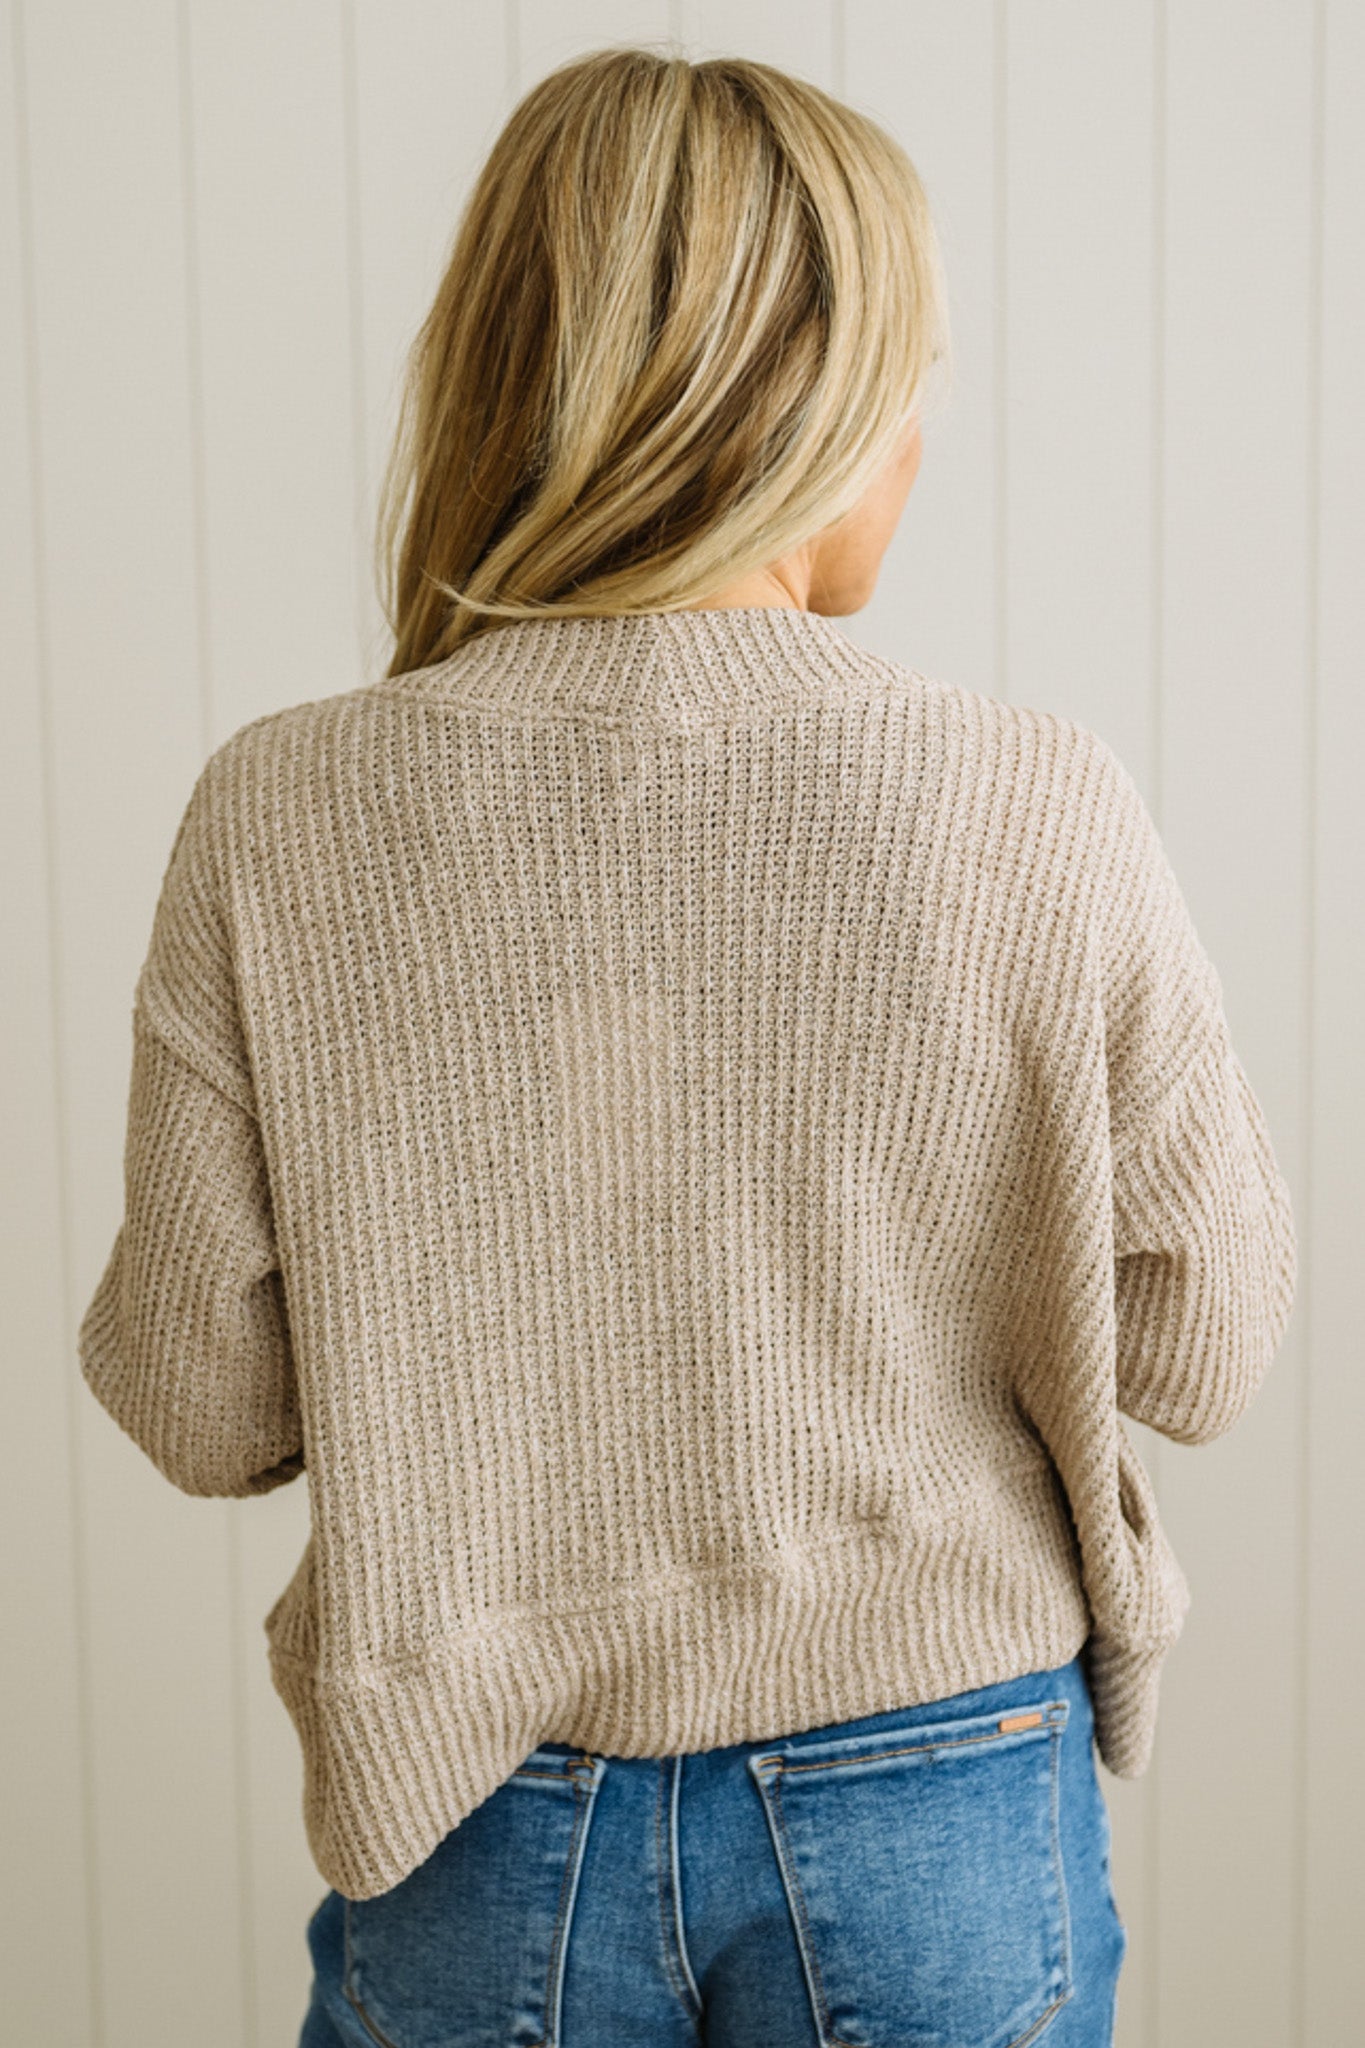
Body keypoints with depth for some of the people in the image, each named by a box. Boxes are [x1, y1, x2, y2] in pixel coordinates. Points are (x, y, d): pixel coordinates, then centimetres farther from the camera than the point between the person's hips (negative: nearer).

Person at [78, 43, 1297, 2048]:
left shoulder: (280, 823, -15)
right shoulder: (1042, 814, -18)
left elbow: (201, 1400, -8)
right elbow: (1201, 1350, -8)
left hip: (478, 1826, 1)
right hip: (941, 1822, 0)